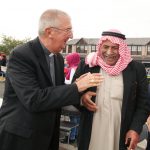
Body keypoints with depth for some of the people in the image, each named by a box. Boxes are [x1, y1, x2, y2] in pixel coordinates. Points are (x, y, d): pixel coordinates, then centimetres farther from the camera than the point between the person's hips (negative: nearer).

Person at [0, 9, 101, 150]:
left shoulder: (58, 57, 4)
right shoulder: (20, 55, -19)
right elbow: (33, 100, -27)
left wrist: (77, 89, -9)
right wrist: (76, 87, -23)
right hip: (20, 138, -7)